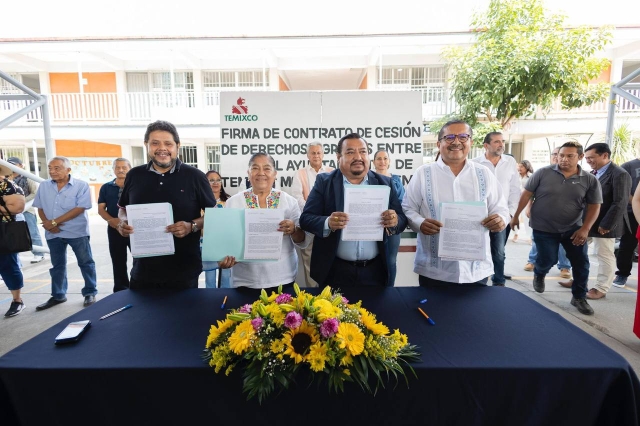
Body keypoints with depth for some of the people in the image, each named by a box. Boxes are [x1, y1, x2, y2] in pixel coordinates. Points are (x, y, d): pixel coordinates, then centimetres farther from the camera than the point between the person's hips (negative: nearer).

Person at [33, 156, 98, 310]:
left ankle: (90, 293, 17)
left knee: (86, 263, 4)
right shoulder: (44, 186, 6)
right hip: (53, 234, 5)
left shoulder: (81, 186, -10)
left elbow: (80, 208, -17)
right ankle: (58, 295, 28)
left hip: (77, 232, -5)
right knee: (57, 265, 16)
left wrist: (54, 222, -17)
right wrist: (47, 223, -10)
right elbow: (40, 208, 10)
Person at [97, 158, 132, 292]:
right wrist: (111, 220, -12)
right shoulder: (106, 188, 9)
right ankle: (121, 290, 23)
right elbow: (101, 209, 7)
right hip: (114, 228, 3)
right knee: (118, 261, 11)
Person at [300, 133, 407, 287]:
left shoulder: (385, 183, 3)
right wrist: (327, 223, -26)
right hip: (335, 271, -1)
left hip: (375, 271, 2)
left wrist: (395, 221, -20)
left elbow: (402, 219, 3)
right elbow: (306, 218, -6)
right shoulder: (324, 182, -2)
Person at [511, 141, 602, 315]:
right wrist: (516, 216, -3)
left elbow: (594, 206, -1)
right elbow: (526, 194, -4)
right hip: (544, 229, -2)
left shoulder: (590, 180, -4)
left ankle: (579, 297, 23)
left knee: (581, 263, 4)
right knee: (548, 260, 2)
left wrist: (585, 229, -12)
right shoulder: (543, 173, -9)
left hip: (573, 229, 2)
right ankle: (538, 274, 39)